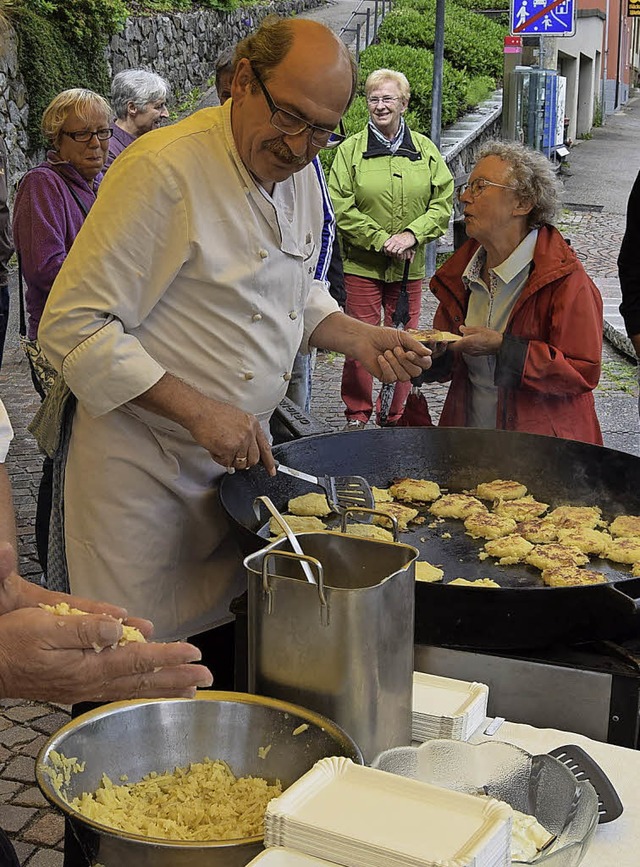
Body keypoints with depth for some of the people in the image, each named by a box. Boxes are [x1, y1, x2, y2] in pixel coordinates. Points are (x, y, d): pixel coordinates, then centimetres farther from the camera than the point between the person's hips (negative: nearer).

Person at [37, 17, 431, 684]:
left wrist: (358, 339, 2)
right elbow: (74, 328, -21)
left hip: (241, 455, 7)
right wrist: (199, 411, -26)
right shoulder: (163, 170, -20)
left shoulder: (299, 175, 5)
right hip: (144, 465, -7)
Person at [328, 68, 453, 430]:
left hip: (409, 265, 2)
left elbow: (443, 204, 4)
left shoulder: (425, 150, 7)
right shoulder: (351, 150, -1)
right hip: (362, 264, -2)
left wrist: (412, 234, -11)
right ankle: (358, 416, 13)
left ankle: (396, 417, 20)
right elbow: (342, 208, -7)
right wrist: (382, 240, -14)